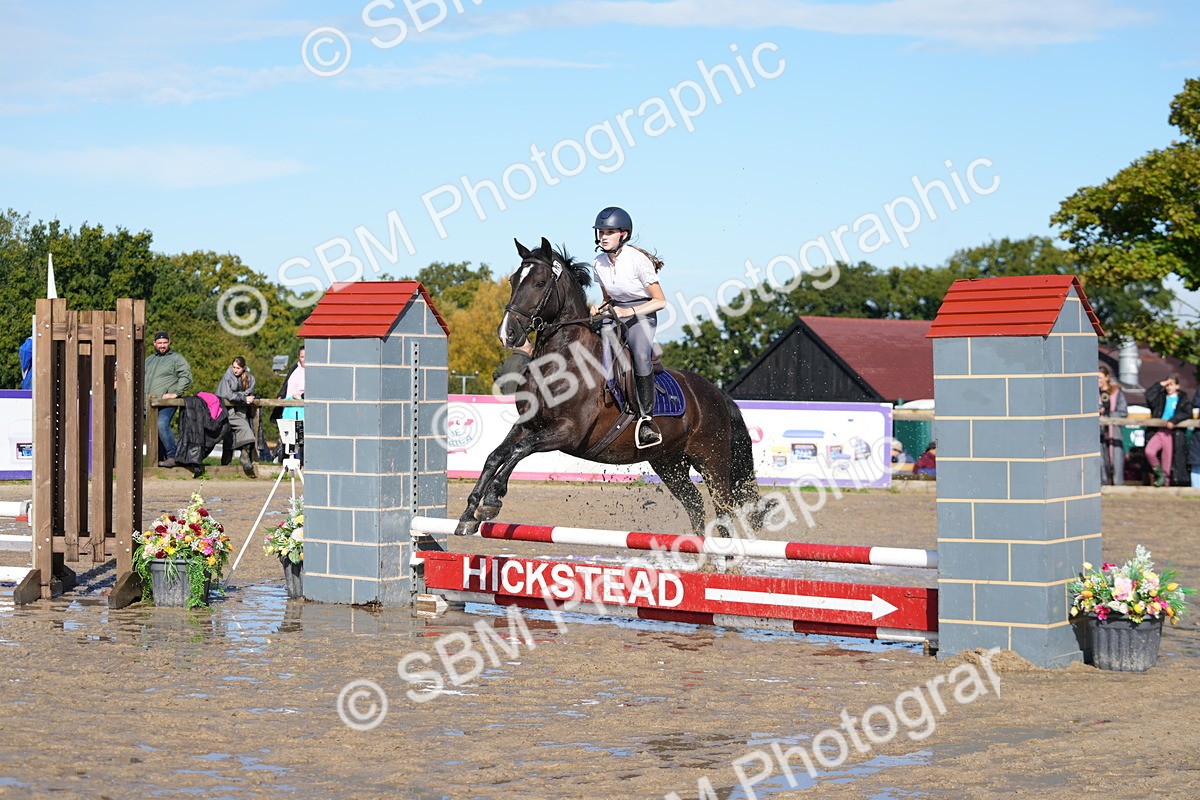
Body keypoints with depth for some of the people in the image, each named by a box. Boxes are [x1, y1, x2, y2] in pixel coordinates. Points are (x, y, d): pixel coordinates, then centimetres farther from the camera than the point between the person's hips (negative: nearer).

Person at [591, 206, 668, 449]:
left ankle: (646, 419, -31)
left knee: (640, 354, -33)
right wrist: (601, 309, -2)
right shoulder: (598, 264, 3)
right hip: (615, 313, 6)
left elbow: (660, 301, -11)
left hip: (642, 314, -6)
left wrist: (629, 311, -22)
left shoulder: (637, 260, -14)